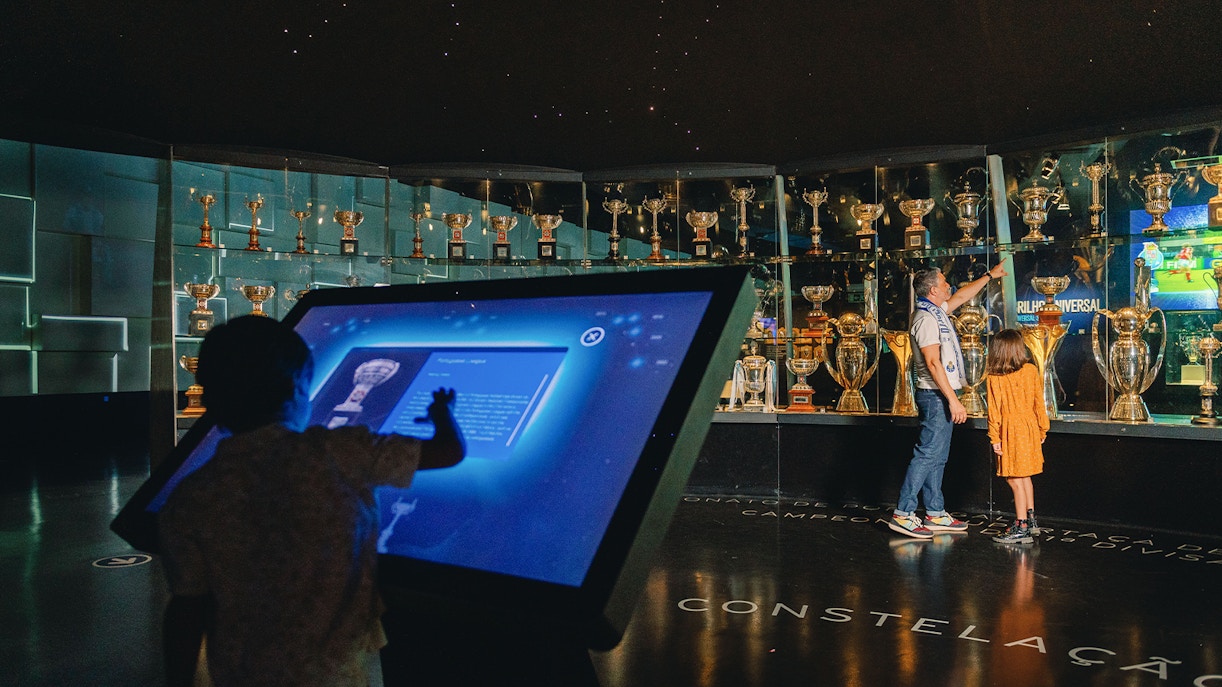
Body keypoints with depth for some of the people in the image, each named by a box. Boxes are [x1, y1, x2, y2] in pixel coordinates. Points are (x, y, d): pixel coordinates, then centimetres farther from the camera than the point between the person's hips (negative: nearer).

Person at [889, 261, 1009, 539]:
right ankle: (903, 514, -8)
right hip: (936, 395, -10)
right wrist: (953, 401, -24)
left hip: (941, 396, 10)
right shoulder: (926, 318, -17)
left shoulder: (936, 311, 14)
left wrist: (989, 275, 40)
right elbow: (933, 363, -22)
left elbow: (962, 295, 33)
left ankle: (935, 514, 17)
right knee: (927, 454, -10)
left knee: (937, 456, 12)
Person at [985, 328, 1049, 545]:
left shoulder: (994, 378, -11)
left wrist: (995, 438, -6)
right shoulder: (1032, 371, 0)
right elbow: (1039, 404, 5)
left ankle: (1021, 529, 0)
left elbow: (994, 411, -11)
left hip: (1010, 430, -6)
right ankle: (1031, 520, 28)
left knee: (1015, 480, -2)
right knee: (1024, 476, 19)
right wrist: (1042, 429, 15)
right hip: (1029, 427, 6)